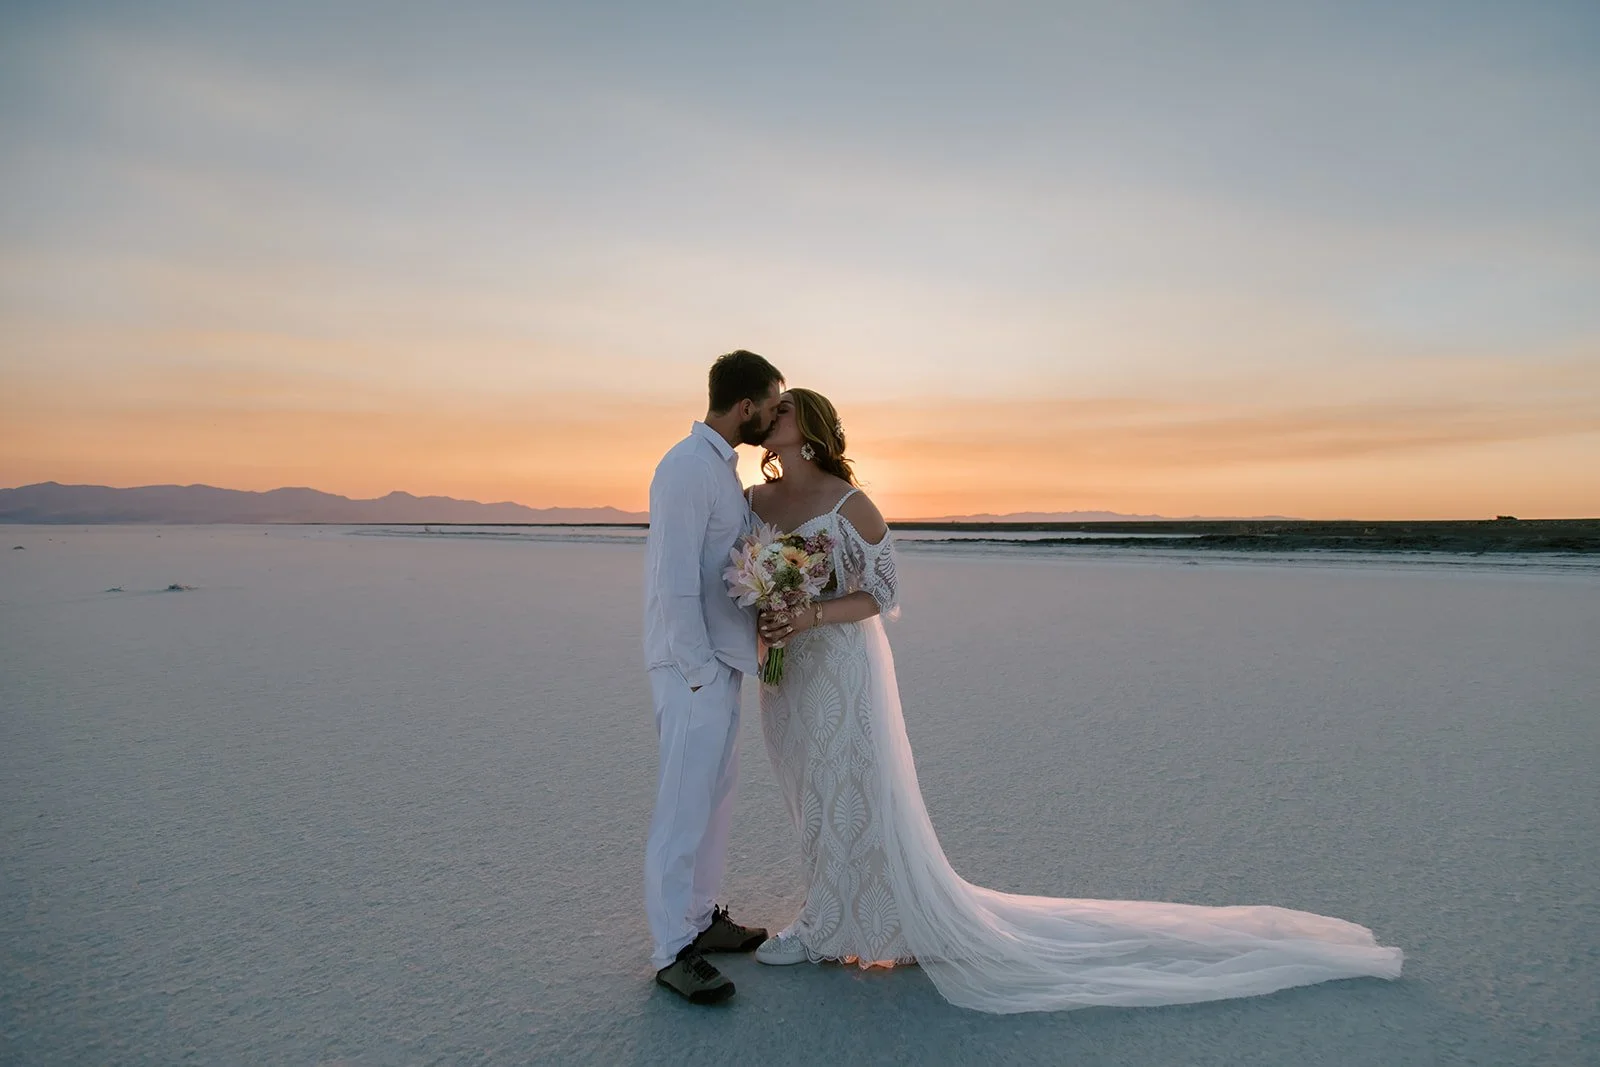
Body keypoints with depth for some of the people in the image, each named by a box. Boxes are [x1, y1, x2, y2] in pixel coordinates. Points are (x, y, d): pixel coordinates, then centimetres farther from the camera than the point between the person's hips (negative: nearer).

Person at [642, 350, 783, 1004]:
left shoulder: (721, 466, 14)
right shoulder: (688, 467, -17)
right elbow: (674, 581, -21)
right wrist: (699, 670, -18)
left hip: (721, 660, 10)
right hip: (694, 665, -10)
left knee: (715, 795, 17)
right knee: (686, 803, -1)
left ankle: (699, 917, 32)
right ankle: (673, 951, 12)